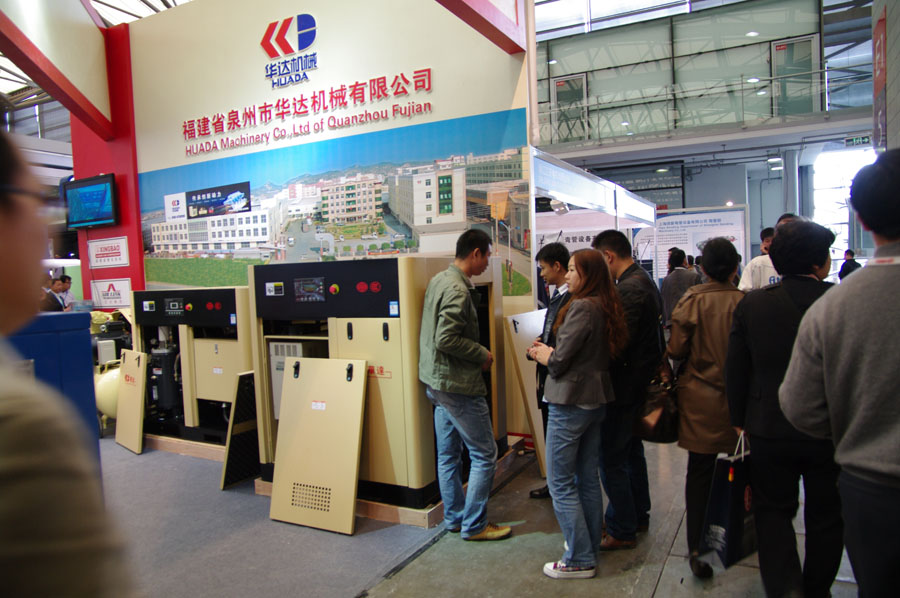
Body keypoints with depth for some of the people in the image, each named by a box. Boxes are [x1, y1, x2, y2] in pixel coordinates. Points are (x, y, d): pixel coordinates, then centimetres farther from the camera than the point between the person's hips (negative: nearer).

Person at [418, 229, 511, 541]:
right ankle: (474, 525, 13)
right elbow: (446, 339, -27)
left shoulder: (439, 280, 10)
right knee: (485, 455, 2)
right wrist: (482, 355, -14)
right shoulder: (457, 289, -20)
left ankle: (454, 518, 30)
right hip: (458, 385, -10)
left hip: (437, 383, 10)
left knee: (448, 454, 18)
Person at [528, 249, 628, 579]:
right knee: (588, 478, 19)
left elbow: (559, 361, -19)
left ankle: (579, 559, 11)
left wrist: (542, 354, 1)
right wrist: (548, 351, 5)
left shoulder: (582, 308, -20)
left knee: (561, 483, 2)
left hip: (571, 403, -9)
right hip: (596, 400, 9)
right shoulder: (606, 307, 8)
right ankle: (591, 543, 32)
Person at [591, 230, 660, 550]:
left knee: (611, 459, -1)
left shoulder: (629, 289, -22)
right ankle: (638, 515, 37)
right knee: (631, 451, 22)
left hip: (623, 388, -11)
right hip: (640, 383, 11)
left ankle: (622, 530, 12)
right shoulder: (643, 281, 11)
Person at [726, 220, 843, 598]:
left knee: (773, 510, 17)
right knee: (826, 516, 19)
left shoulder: (752, 303, -9)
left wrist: (741, 419, 8)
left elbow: (735, 370, -4)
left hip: (770, 429, 0)